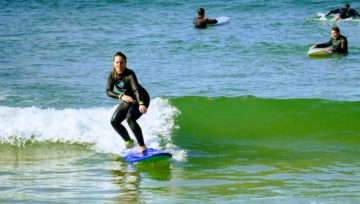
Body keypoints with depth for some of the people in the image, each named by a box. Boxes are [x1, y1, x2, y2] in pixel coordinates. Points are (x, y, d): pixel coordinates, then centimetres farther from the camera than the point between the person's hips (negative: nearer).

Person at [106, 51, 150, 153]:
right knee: (114, 121, -1)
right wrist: (121, 96, -36)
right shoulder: (112, 75, -11)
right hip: (128, 100, 7)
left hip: (141, 99, -7)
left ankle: (142, 146, -28)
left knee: (130, 118, -30)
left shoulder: (130, 74, -28)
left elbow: (136, 89, -41)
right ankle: (128, 141, 20)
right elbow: (108, 91, -18)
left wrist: (141, 104, -57)